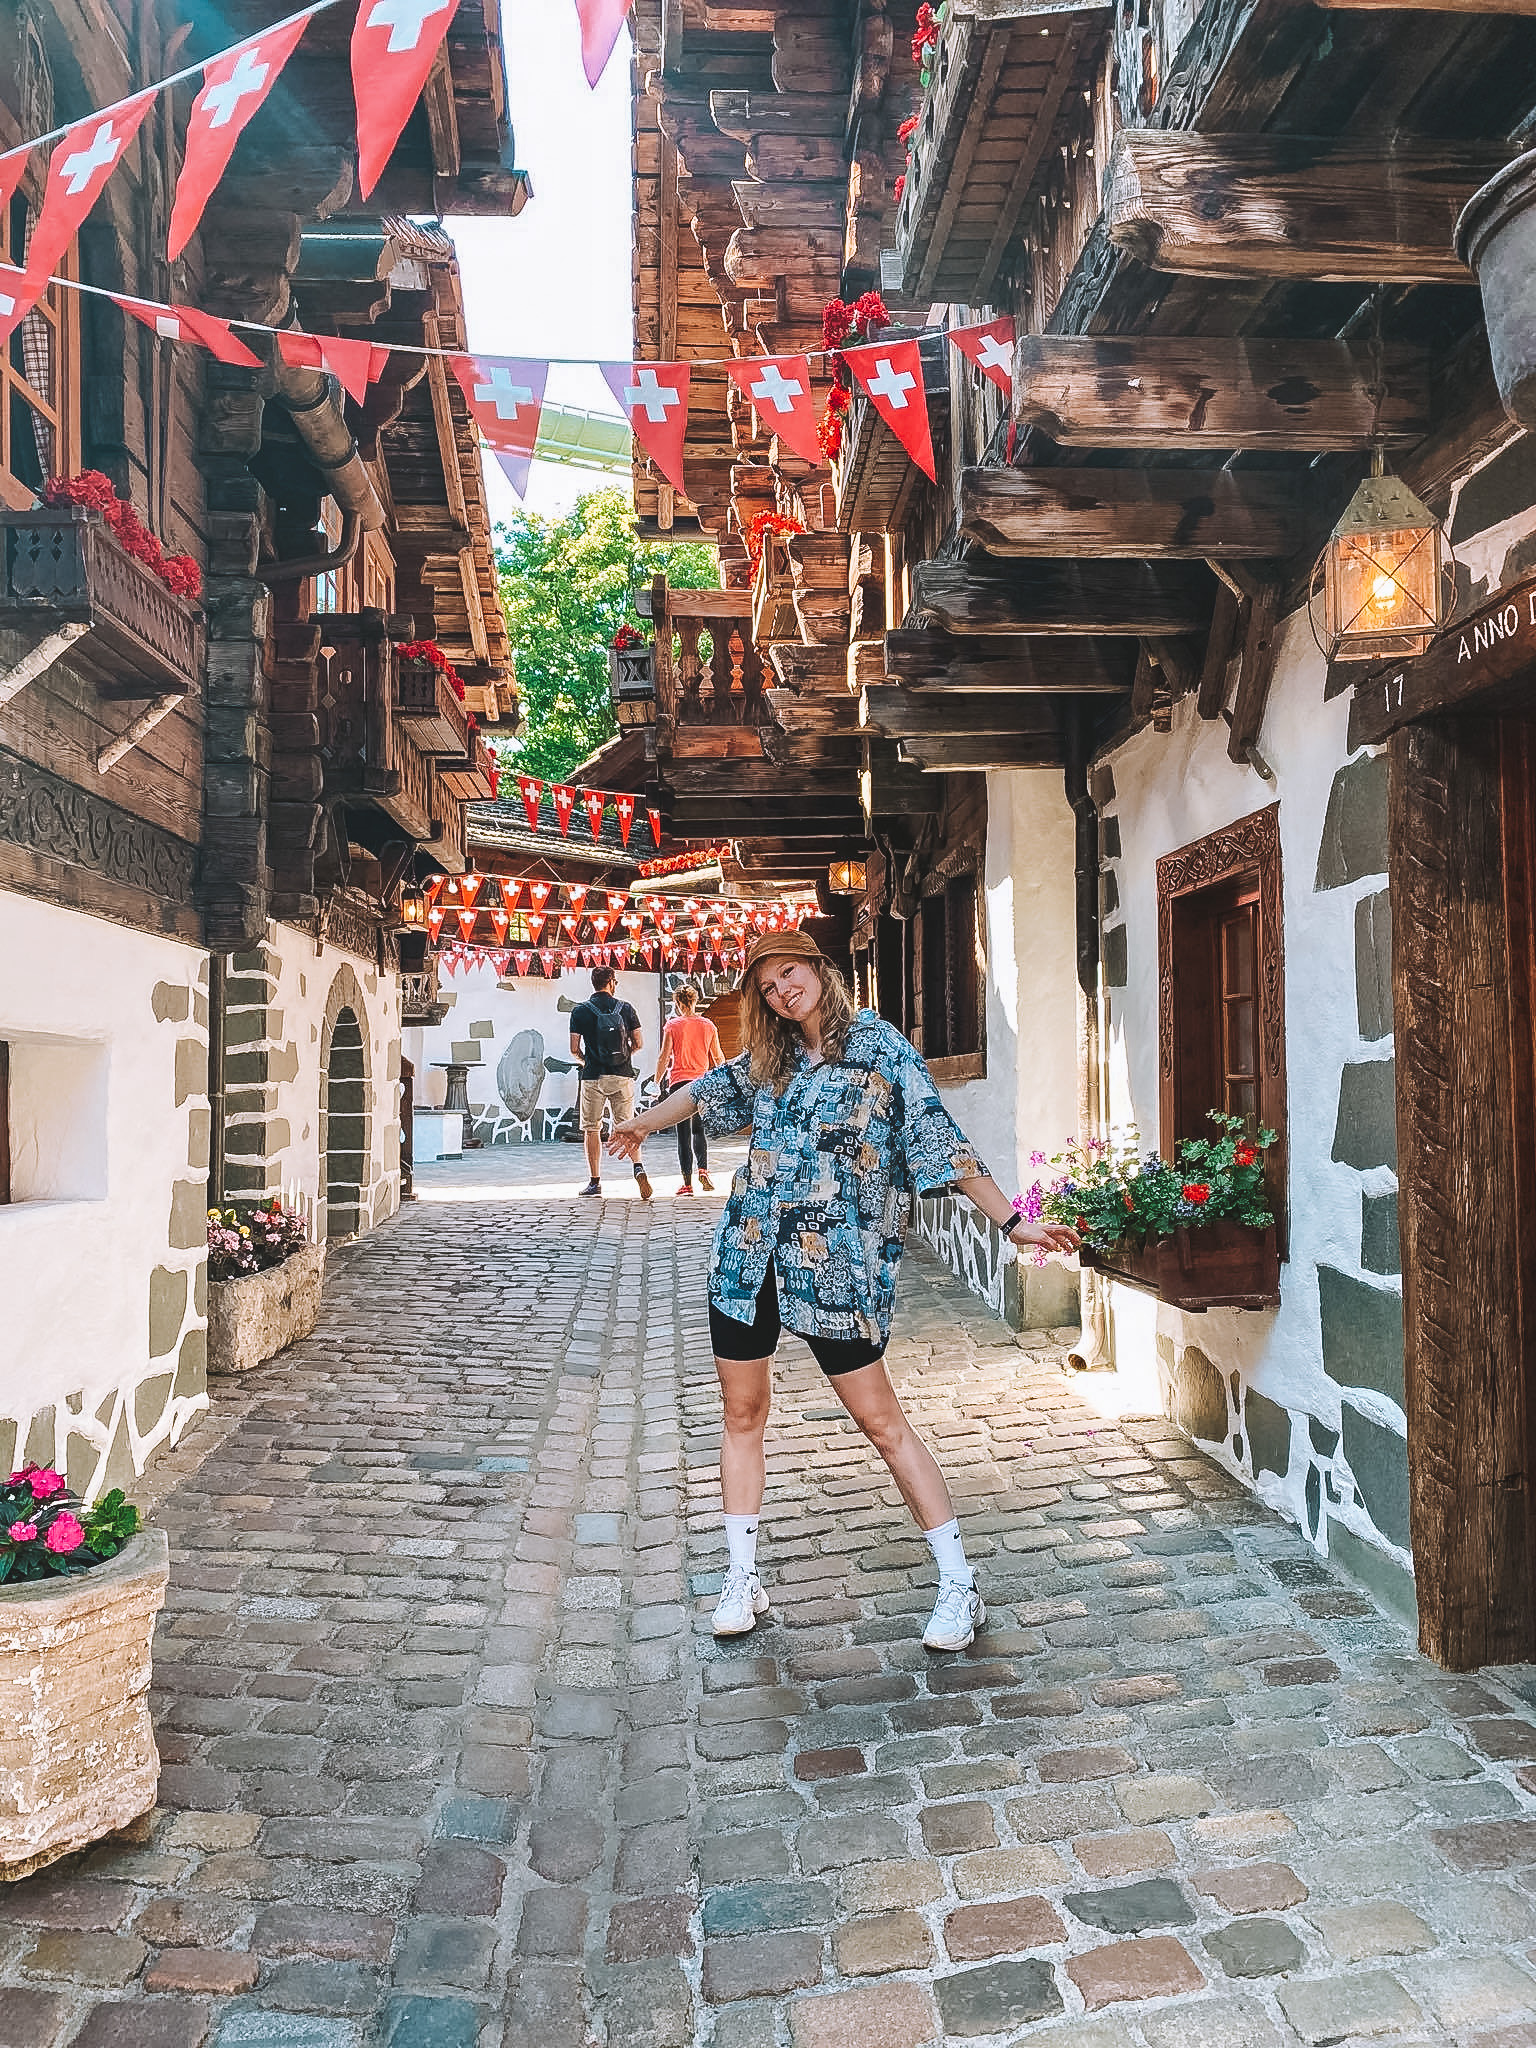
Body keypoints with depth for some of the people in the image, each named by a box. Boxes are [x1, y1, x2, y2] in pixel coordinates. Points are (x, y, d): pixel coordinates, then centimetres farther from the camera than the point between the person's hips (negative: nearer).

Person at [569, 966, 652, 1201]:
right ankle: (638, 1167, -16)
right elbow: (638, 1043, 3)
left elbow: (574, 1049, -3)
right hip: (622, 1076, 1)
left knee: (591, 1129, 9)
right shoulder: (626, 1009, 1)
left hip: (593, 1076, -1)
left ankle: (595, 1181, 10)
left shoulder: (580, 1011, -2)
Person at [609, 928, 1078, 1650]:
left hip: (836, 1265, -5)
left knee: (882, 1421, -3)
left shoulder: (877, 1044, -5)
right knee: (742, 1414, 10)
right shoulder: (770, 1059, 11)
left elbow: (940, 1139, -9)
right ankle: (742, 1579, 25)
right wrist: (640, 1124, 43)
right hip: (748, 1258, 6)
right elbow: (706, 1090, 29)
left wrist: (1012, 1222, -13)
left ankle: (960, 1587, 9)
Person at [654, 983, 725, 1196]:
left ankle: (687, 1182, -1)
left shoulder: (672, 1025, -3)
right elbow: (718, 1057, 11)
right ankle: (703, 1170, -3)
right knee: (699, 1130, 18)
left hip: (679, 1081, -3)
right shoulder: (708, 1025, 5)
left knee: (684, 1134, 0)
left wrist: (657, 1083, 2)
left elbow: (664, 1057, -5)